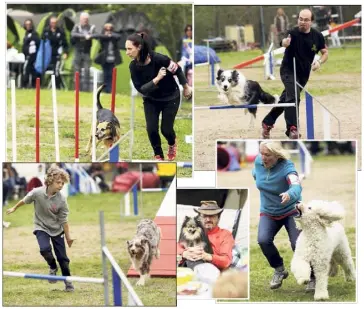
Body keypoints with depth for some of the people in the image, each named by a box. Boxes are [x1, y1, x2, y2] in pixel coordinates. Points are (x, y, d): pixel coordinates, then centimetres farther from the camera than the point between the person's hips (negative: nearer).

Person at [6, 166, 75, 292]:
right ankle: (53, 268, 6)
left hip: (57, 229, 1)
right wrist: (14, 208, 14)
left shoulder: (61, 200, -23)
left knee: (62, 257, 2)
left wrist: (68, 237, -8)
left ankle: (67, 281, 22)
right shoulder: (37, 193, -24)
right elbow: (24, 201, -2)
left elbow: (64, 220, -13)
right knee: (45, 249, -25)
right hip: (41, 227, -1)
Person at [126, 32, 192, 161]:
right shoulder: (133, 66, -20)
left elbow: (177, 70, -15)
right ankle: (158, 156, 18)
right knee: (151, 129, -8)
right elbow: (140, 89, -21)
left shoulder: (158, 58, -31)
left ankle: (172, 144, 36)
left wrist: (186, 87, 0)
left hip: (170, 98, -3)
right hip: (151, 100, 3)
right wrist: (156, 79, -37)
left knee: (166, 129, -1)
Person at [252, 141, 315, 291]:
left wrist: (290, 194, -72)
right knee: (263, 240, -22)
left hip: (290, 210, -4)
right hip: (268, 212, 4)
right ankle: (279, 270, 3)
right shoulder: (258, 161, -12)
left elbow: (297, 186, -50)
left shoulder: (287, 167, -29)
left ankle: (312, 277, 10)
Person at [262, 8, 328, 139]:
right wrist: (285, 42, -68)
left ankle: (267, 123, 30)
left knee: (285, 99, 14)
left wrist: (319, 62, -16)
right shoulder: (292, 33, -21)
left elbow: (325, 52, 5)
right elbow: (284, 42, -43)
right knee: (293, 97, -26)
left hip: (303, 74, 5)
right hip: (289, 70, -5)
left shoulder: (317, 36, -8)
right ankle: (292, 128, -28)